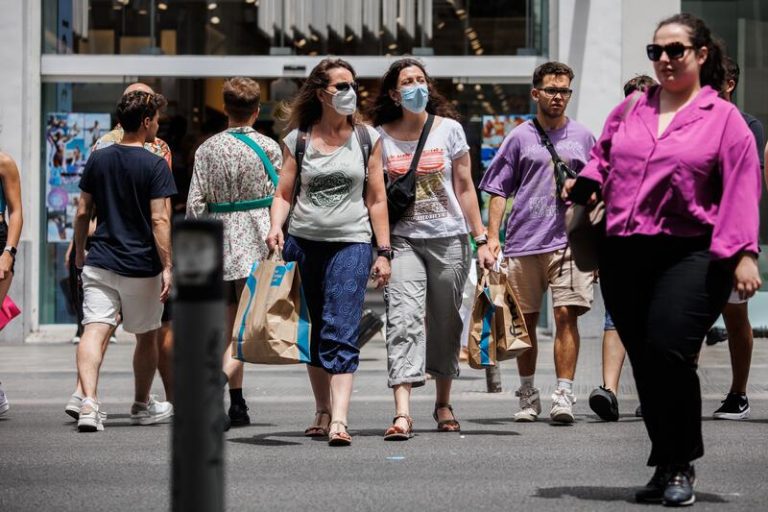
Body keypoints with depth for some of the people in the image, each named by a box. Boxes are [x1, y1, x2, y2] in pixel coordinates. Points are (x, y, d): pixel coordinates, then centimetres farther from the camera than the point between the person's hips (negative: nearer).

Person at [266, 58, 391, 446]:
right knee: (313, 333, 10)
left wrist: (384, 252, 3)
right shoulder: (298, 139, 7)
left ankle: (339, 421, -20)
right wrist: (276, 227, -13)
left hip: (351, 243, -2)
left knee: (341, 334, -13)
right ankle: (322, 412, 24)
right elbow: (284, 194, 7)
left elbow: (377, 199, 8)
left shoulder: (367, 138, 7)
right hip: (304, 243, 2)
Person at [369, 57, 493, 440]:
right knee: (403, 320, -15)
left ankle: (443, 403, 27)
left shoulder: (449, 129, 4)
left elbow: (465, 189, 7)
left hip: (449, 239, 1)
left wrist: (481, 239, 3)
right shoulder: (380, 136, 2)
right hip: (403, 240, -1)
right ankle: (402, 413, -23)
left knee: (445, 323, 10)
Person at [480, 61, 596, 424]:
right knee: (525, 320, 7)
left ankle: (563, 395, -11)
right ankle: (528, 395, 20)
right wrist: (492, 236, -3)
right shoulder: (520, 137, 7)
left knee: (567, 314, -11)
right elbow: (499, 190, 7)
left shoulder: (582, 137, 12)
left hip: (569, 241, 0)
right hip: (523, 241, 0)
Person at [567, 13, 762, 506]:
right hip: (624, 256, 5)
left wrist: (743, 254, -13)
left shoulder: (724, 118, 3)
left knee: (669, 351, -19)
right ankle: (665, 466, 18)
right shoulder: (631, 110, 16)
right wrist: (588, 183, 10)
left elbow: (741, 189, -3)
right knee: (644, 364, 5)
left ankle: (681, 468, -4)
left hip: (690, 253, -5)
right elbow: (603, 156, 32)